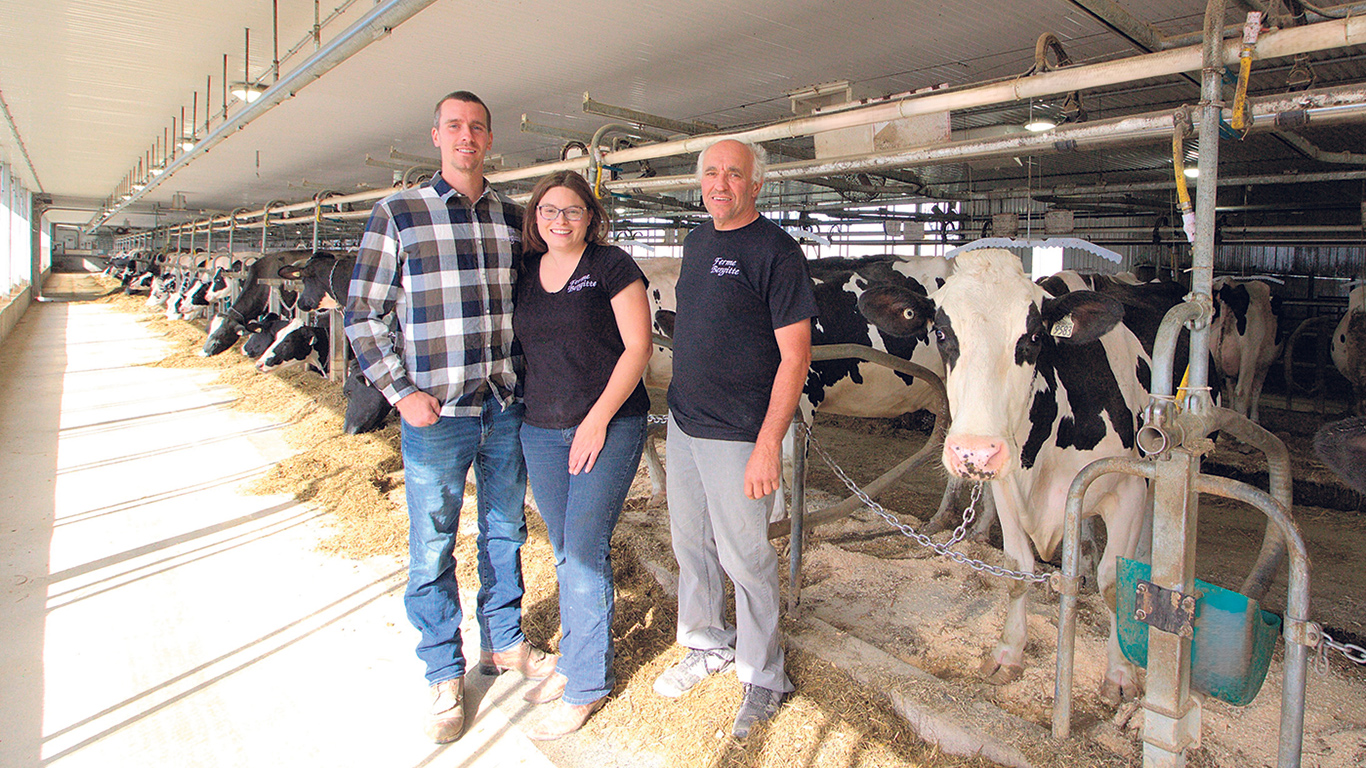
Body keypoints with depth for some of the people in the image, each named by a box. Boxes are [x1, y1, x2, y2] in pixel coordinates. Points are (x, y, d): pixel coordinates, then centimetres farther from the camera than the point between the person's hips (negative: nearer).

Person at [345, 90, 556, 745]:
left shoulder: (513, 218, 9)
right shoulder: (397, 214, -2)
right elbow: (363, 315, -2)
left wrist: (528, 378, 7)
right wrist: (401, 393, -10)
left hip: (507, 407, 4)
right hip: (435, 415, -3)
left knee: (505, 532, 16)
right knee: (432, 548, 7)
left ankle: (503, 641, 37)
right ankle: (444, 674, 25)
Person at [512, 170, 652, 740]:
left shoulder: (612, 266, -5)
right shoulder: (525, 271, 11)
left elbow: (637, 346, -10)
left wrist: (598, 419, -15)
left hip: (609, 425, -5)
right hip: (541, 430, 6)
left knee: (585, 550, -5)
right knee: (565, 552, 14)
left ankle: (586, 684, 10)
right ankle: (574, 659, 31)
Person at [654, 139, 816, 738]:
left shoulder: (776, 251, -13)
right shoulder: (697, 241, 11)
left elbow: (795, 356, -16)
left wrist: (768, 445, -22)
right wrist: (680, 397, 17)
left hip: (738, 434, -7)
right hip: (683, 420, 8)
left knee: (744, 555, 4)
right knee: (690, 543, 19)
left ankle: (762, 677, 25)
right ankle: (708, 645, 41)